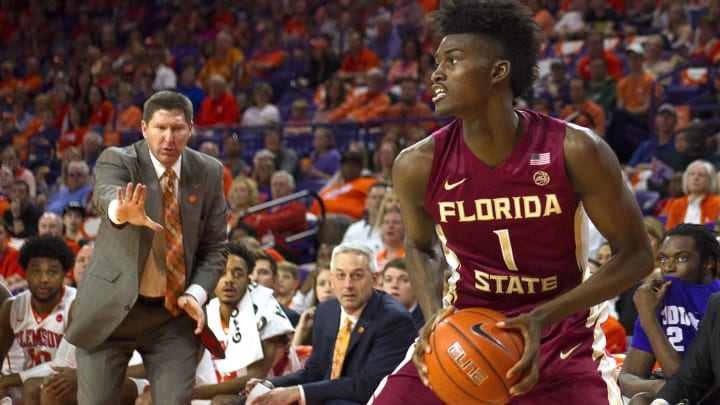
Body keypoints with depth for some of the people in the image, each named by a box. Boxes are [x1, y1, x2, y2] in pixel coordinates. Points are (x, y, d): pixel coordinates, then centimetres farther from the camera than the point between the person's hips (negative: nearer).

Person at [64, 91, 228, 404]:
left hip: (175, 312, 2)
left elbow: (215, 246, 6)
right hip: (111, 308, -2)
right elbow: (105, 193, -34)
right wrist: (121, 212, -59)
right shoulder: (116, 161, -10)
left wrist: (196, 293, -12)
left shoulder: (209, 172, 1)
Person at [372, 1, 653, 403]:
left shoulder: (575, 151, -20)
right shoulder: (418, 165, -12)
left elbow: (636, 255, -11)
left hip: (559, 335, -2)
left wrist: (543, 318, -22)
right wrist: (434, 315, -11)